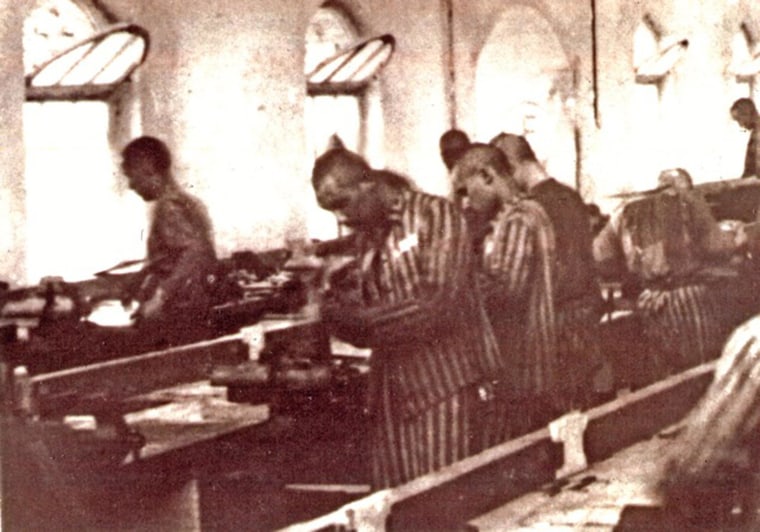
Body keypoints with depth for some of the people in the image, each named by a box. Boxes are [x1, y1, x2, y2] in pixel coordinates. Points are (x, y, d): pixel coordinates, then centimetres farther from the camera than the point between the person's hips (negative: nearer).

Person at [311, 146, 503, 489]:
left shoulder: (434, 215, -6)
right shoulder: (365, 238, 15)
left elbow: (440, 304, -18)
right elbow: (363, 330, 16)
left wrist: (365, 320, -16)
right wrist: (336, 305, -5)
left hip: (446, 385, -6)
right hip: (393, 393, 7)